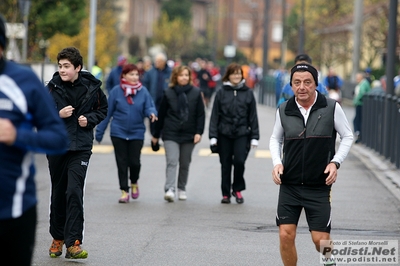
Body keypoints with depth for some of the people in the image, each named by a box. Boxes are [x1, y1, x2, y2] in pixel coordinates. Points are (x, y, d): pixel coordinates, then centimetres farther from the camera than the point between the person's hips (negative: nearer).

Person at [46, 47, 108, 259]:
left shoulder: (91, 87, -3)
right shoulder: (52, 88, -3)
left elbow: (102, 109, 12)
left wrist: (89, 119, -6)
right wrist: (58, 115, -15)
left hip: (81, 148, -1)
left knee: (74, 192, -13)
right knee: (58, 193, 11)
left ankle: (73, 243, -12)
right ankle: (58, 238, 27)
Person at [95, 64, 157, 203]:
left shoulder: (143, 91, -1)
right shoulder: (116, 92, -3)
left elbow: (149, 108, -1)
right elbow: (107, 113, 2)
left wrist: (151, 113, -26)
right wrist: (100, 131, 3)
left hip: (137, 133, 0)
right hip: (118, 133, 0)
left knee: (134, 161, -1)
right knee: (122, 162, 2)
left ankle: (134, 183, 29)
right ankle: (124, 191, 13)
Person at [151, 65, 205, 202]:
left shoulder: (196, 93, 2)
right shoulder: (169, 93, 0)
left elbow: (201, 114, 2)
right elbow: (161, 114, 5)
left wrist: (199, 132, -8)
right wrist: (156, 135, 7)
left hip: (189, 134, 2)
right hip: (171, 134, -1)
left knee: (185, 164, 10)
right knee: (172, 161, -13)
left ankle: (182, 189, 24)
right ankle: (169, 190, -21)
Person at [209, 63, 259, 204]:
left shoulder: (248, 93, 5)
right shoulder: (221, 93, 4)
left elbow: (253, 116, 6)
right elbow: (215, 115, 3)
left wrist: (254, 137, 2)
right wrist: (213, 136, -4)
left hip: (242, 134, -1)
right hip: (224, 134, 1)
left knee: (239, 161, -14)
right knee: (225, 164, 5)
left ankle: (237, 189, 7)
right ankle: (226, 194, 16)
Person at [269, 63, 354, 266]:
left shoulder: (331, 108, -6)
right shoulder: (284, 111, -1)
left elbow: (347, 136, 6)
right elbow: (275, 139, 16)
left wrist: (335, 162, -7)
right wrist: (277, 163, -1)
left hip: (319, 186, -2)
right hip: (289, 186, 2)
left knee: (320, 239, -2)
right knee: (286, 235, -6)